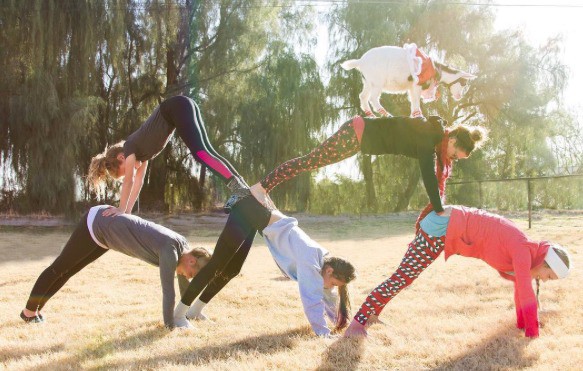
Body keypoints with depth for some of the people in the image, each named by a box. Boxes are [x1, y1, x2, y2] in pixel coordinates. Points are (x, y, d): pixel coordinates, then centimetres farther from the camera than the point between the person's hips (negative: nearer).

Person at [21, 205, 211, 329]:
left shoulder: (183, 245, -6)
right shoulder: (170, 250, -32)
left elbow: (183, 281, 8)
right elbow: (168, 289, -34)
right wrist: (170, 323, -26)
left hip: (106, 228, 8)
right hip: (95, 224, -8)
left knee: (68, 270, 20)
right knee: (60, 267, 10)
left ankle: (36, 308, 34)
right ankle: (29, 311, 25)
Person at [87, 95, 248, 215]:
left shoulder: (129, 149, 0)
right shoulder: (139, 151, 21)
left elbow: (129, 181, -1)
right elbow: (138, 181, 24)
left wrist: (121, 209, 4)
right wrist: (127, 211, 23)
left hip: (177, 107, -8)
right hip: (185, 107, 8)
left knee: (200, 152, -20)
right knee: (207, 151, 0)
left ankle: (239, 188, -33)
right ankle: (243, 187, -10)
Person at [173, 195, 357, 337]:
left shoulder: (324, 260, -1)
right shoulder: (310, 258, -25)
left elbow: (325, 292, 15)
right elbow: (311, 298, -29)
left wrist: (339, 321, 20)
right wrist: (324, 333, -25)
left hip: (257, 217, 9)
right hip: (249, 212, -9)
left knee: (231, 269, 17)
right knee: (216, 266, -4)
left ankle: (194, 310, 29)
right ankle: (179, 313, 4)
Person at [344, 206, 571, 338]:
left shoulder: (522, 253, 10)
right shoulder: (523, 250, -17)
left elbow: (521, 288, 22)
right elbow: (526, 294, -23)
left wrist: (522, 323, 26)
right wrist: (533, 335, -18)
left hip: (447, 225, 10)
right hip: (442, 227, -10)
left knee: (408, 271, 19)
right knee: (403, 276, -14)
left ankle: (370, 312, 31)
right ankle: (357, 322, -15)